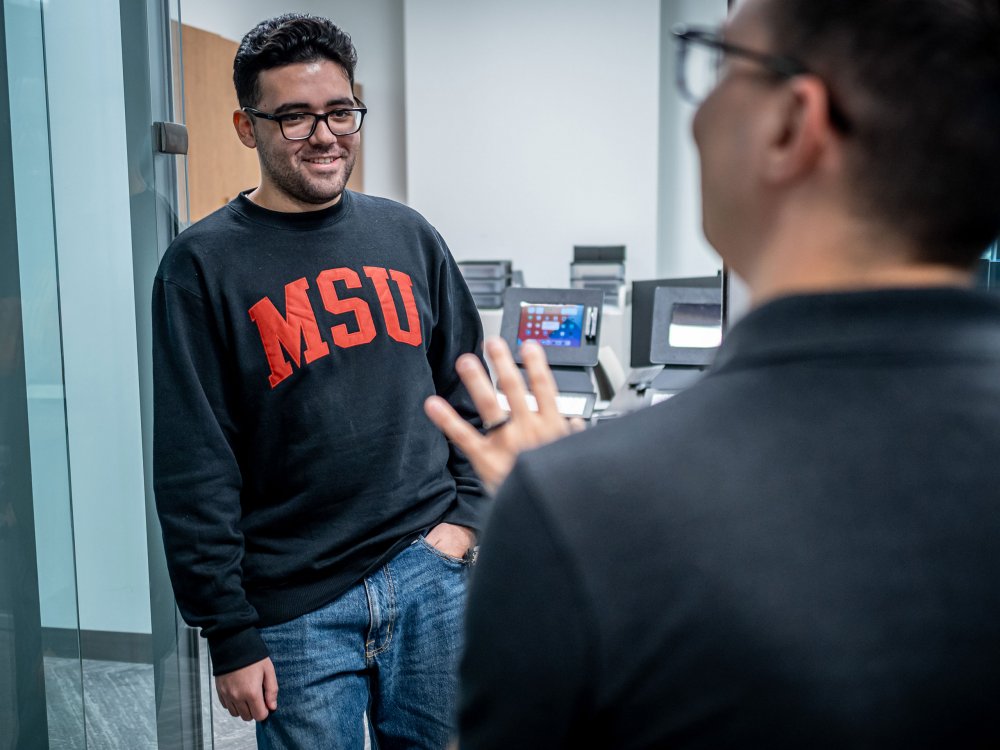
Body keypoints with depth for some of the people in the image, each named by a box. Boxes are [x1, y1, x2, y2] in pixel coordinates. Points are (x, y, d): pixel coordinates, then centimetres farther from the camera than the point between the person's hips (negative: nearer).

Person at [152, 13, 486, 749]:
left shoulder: (407, 235, 6)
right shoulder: (205, 265, -6)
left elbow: (470, 391, 12)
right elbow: (194, 468, -7)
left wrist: (466, 517, 1)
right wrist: (230, 635, -7)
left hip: (431, 576, 4)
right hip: (299, 605, -3)